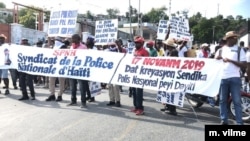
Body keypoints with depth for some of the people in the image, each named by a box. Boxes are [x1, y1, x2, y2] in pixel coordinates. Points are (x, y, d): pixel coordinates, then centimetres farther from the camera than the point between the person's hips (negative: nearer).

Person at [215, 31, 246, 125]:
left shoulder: (239, 50, 6)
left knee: (237, 101, -2)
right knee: (223, 100, 7)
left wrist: (230, 60, -11)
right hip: (222, 78, 2)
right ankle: (224, 121, 16)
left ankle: (239, 123, 3)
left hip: (235, 78, -2)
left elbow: (244, 65, -2)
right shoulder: (221, 50, 12)